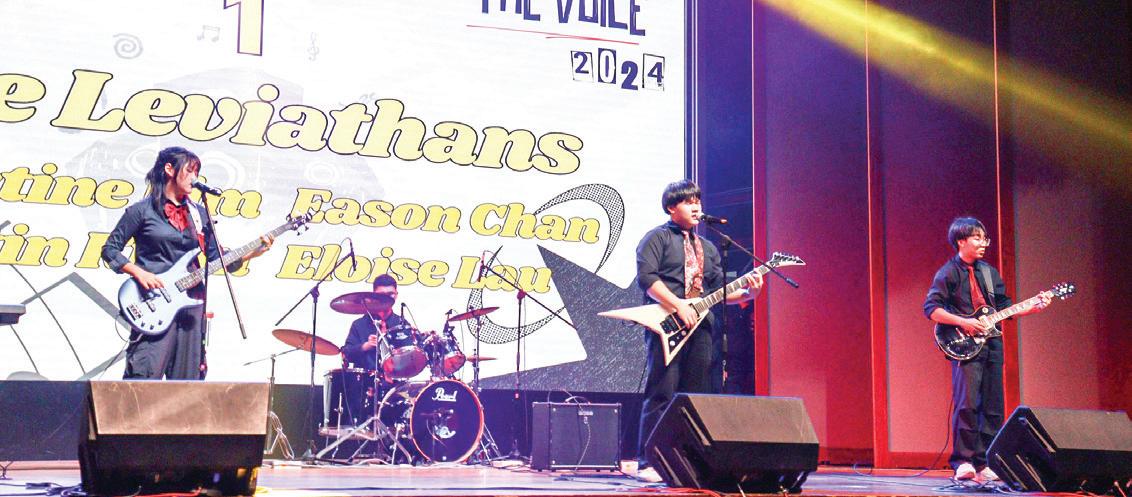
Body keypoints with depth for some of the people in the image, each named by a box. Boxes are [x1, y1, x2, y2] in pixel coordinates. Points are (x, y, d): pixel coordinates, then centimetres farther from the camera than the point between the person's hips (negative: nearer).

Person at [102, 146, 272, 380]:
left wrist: (252, 253, 4)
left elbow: (216, 256, 18)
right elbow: (110, 249, 2)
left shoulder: (199, 214, 16)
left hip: (191, 303, 5)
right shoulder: (142, 211, 1)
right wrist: (139, 273, -12)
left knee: (187, 379, 4)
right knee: (144, 374, -16)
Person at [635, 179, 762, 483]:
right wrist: (678, 305, -17)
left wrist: (746, 293, 1)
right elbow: (646, 278, -10)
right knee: (662, 394, -10)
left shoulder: (707, 248, 24)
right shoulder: (658, 238, 3)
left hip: (700, 325, 7)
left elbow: (719, 291, 20)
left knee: (697, 397, 5)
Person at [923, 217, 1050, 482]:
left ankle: (983, 464, 9)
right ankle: (963, 463, -10)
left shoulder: (989, 272, 16)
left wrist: (1033, 308, 5)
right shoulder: (948, 273, -3)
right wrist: (962, 322, -19)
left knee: (993, 407, 4)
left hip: (992, 343, 7)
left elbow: (1004, 306, 19)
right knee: (967, 404, -16)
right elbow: (931, 308, -10)